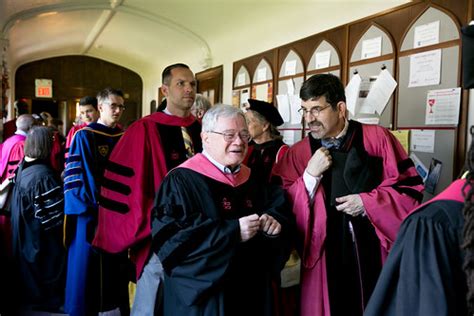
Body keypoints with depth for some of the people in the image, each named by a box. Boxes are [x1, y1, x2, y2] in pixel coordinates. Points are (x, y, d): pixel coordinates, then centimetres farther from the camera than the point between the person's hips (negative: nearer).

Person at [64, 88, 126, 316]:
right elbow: (73, 175, -10)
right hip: (91, 212, -5)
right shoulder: (83, 136, -7)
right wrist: (91, 204, -15)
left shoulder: (123, 138, 8)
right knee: (87, 265, 3)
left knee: (113, 264, 13)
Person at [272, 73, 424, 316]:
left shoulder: (377, 138, -1)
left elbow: (410, 186, -1)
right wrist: (310, 175, -15)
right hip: (324, 257, 1)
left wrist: (367, 202, -12)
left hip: (374, 252, 0)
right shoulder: (296, 155, 2)